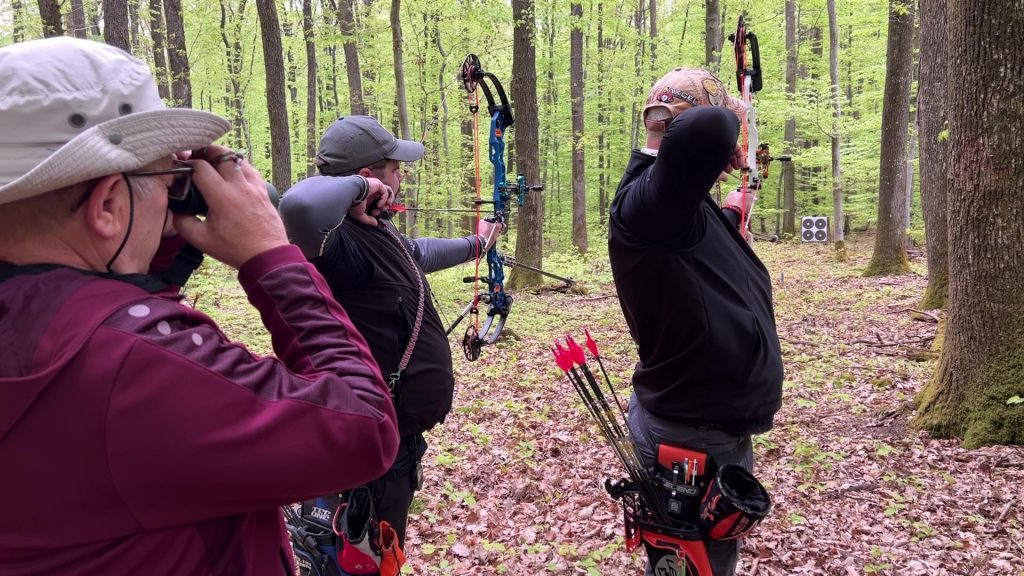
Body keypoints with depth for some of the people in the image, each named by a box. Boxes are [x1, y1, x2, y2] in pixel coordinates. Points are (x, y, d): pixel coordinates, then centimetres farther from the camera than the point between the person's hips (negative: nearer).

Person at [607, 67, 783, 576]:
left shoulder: (677, 201, 8)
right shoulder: (646, 199, -25)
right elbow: (704, 131, -45)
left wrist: (730, 213, 49)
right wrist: (725, 126, -21)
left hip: (713, 426, 10)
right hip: (696, 437, -10)